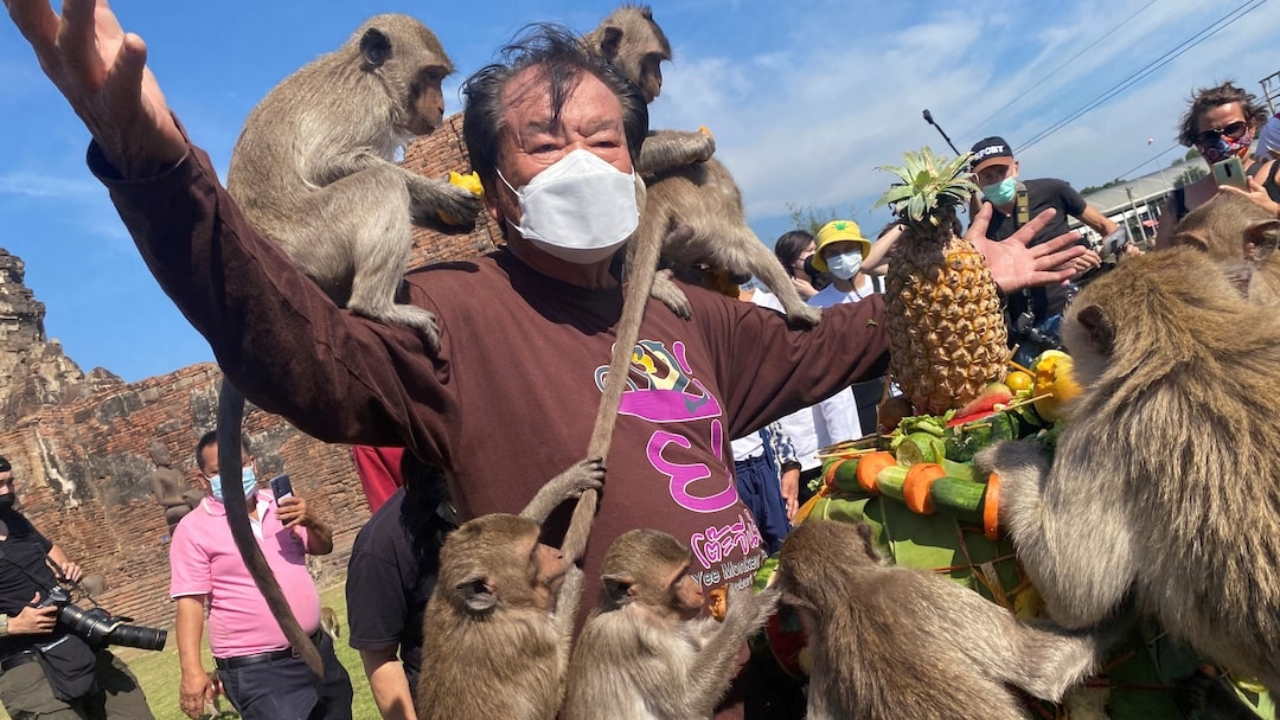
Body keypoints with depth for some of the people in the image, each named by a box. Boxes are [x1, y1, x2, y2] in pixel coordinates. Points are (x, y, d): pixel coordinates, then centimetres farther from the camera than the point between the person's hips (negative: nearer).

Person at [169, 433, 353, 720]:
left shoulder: (278, 504, 7)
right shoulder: (194, 529, -9)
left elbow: (323, 547, 8)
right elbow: (190, 602, -13)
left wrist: (311, 521, -13)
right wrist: (192, 670, -22)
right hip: (257, 672, -6)